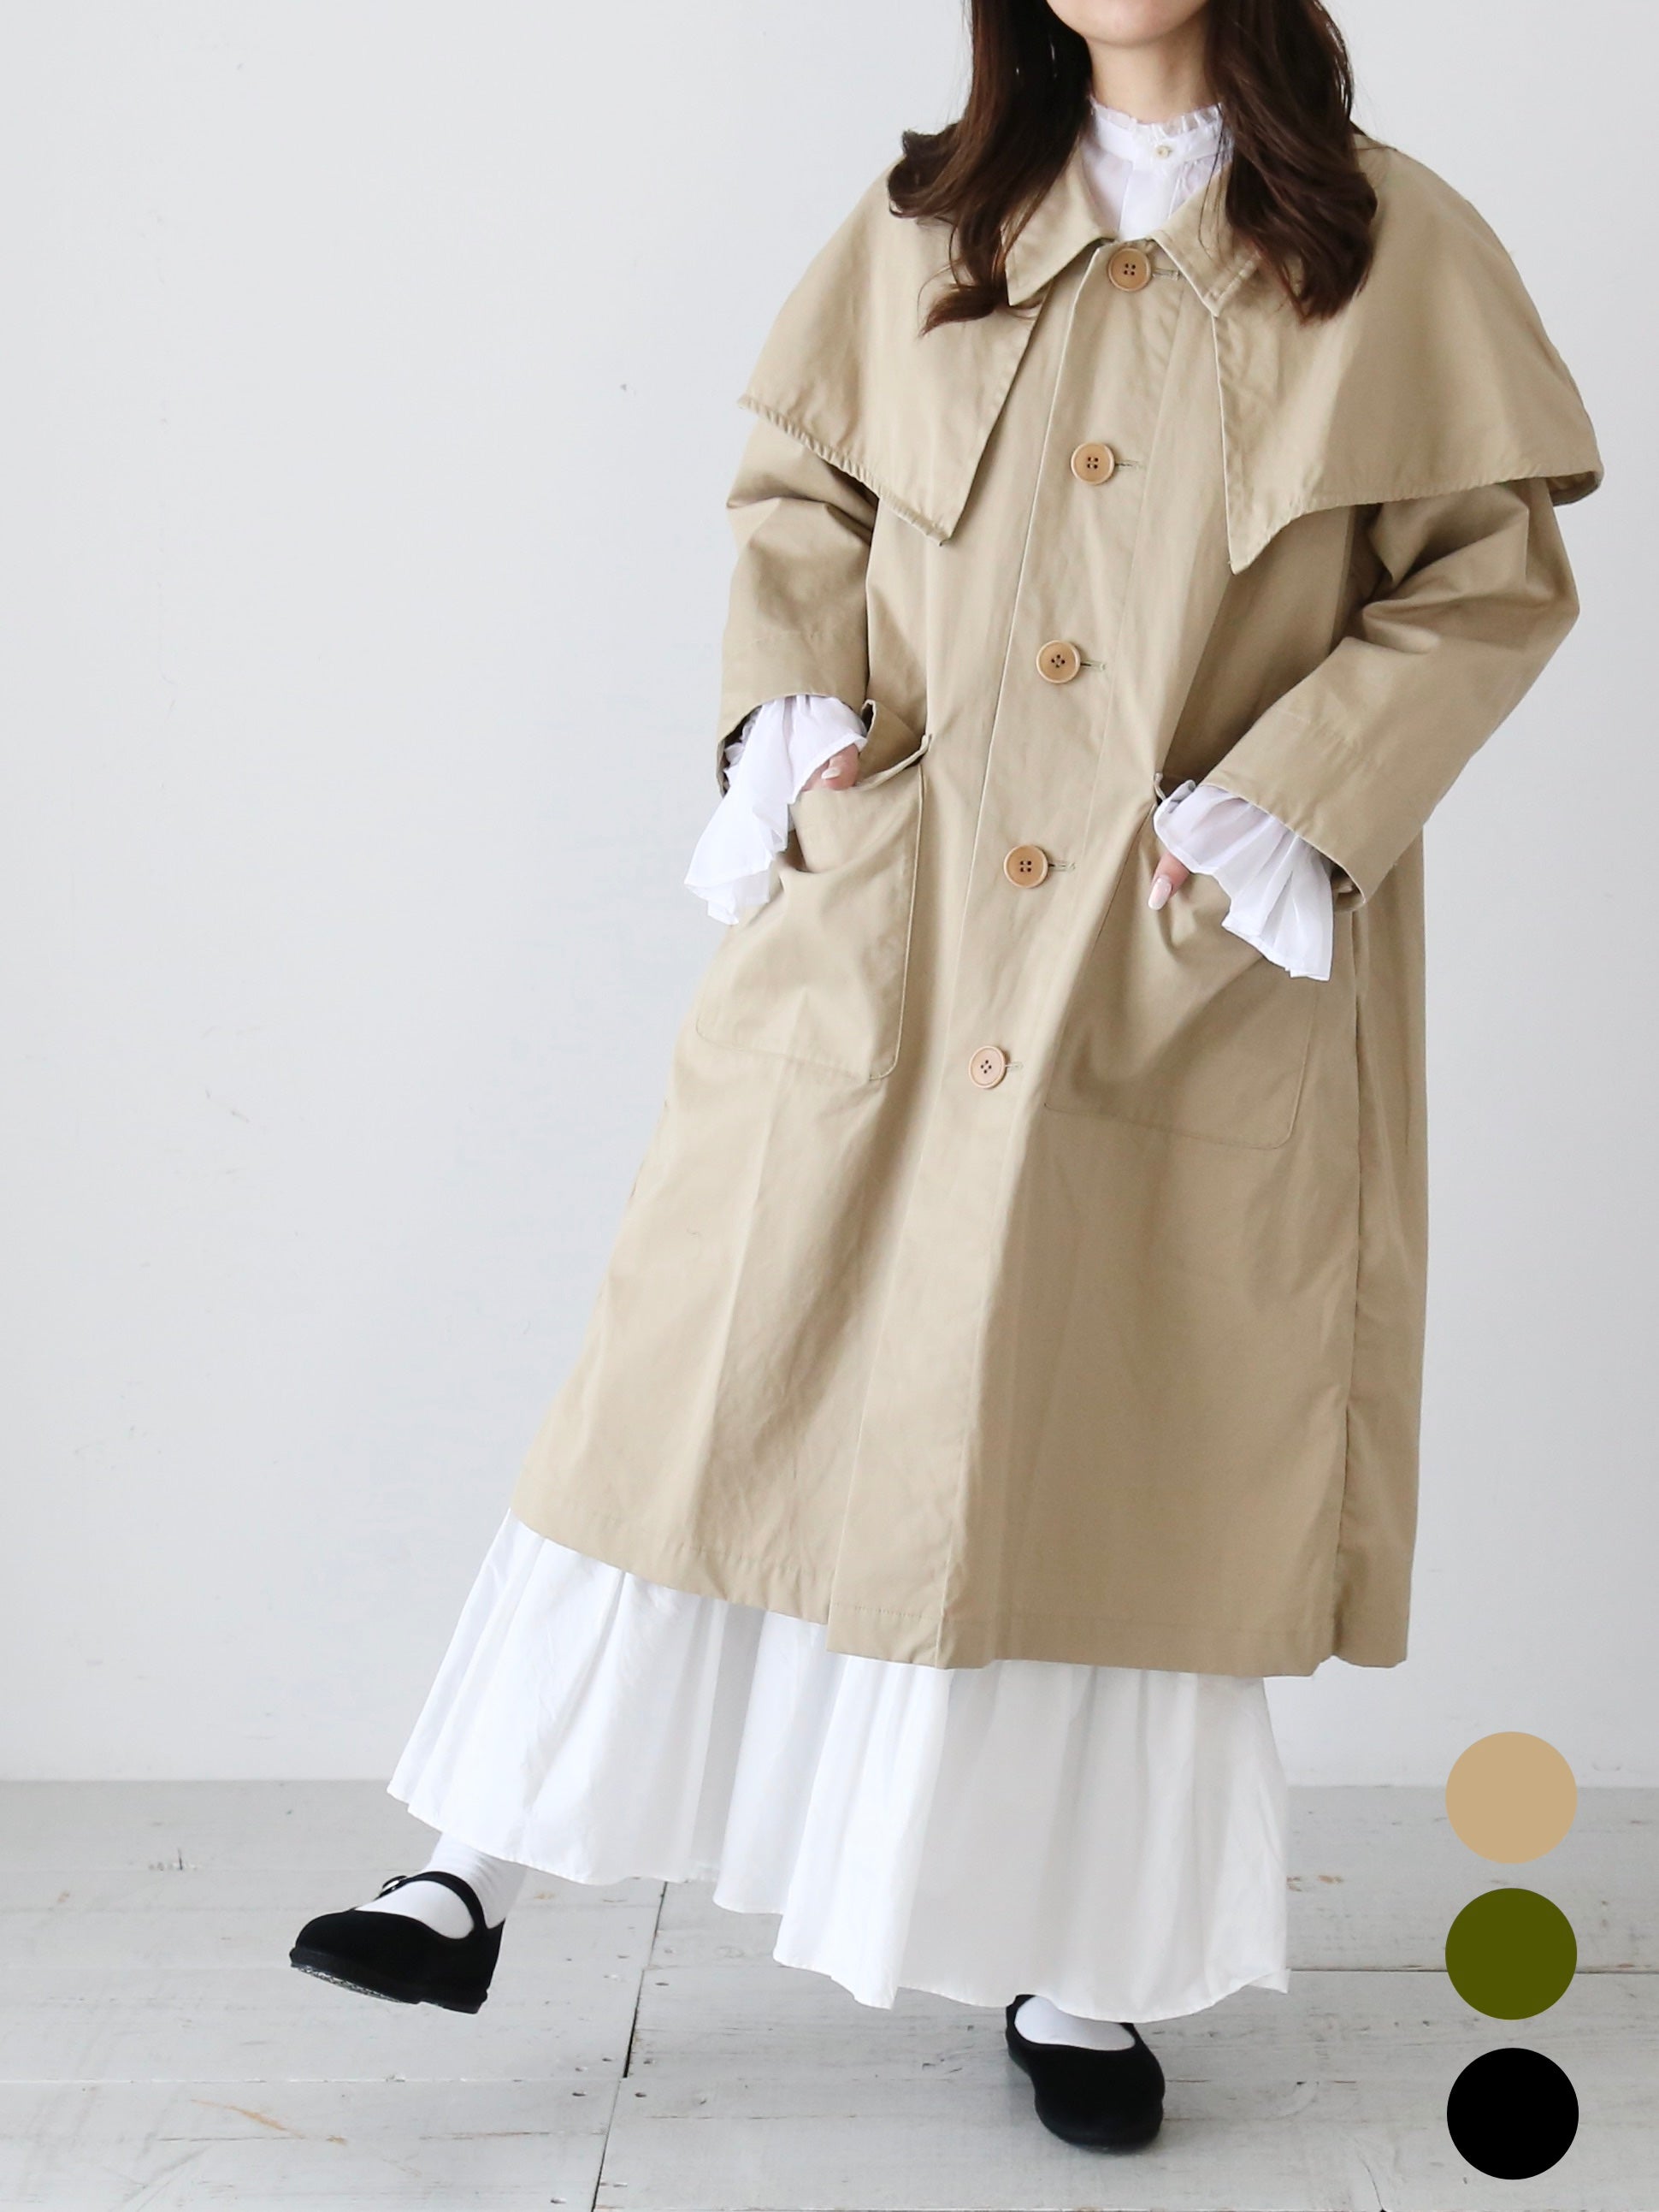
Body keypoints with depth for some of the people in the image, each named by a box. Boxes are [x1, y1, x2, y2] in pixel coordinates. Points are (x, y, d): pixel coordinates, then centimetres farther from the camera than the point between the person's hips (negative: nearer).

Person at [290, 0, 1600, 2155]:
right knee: (714, 1364, 4)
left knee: (1132, 1449, 6)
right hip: (883, 924, 2)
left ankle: (1076, 1963, 24)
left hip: (1198, 981, -1)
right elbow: (797, 491, 16)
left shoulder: (1395, 252, 0)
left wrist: (1286, 807, -10)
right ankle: (479, 1872, 16)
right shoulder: (926, 225, 8)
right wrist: (800, 721, -2)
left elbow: (1494, 580, 1)